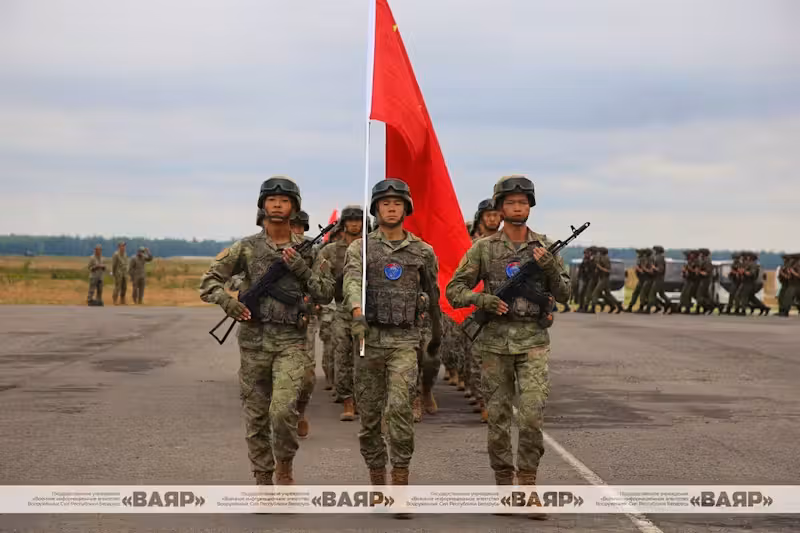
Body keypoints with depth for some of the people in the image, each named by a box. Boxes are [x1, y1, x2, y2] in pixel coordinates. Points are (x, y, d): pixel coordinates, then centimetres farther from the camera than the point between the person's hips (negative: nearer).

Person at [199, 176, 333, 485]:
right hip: (253, 339, 1)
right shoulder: (246, 248, 4)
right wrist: (226, 301, -16)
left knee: (283, 410, -17)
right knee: (256, 415, 6)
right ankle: (262, 480, 18)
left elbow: (325, 293, 4)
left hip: (291, 341, -1)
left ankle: (284, 468, 8)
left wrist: (300, 268, -9)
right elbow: (209, 280, 3)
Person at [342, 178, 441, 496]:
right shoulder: (360, 248, 2)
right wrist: (358, 313, -38)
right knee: (369, 414, 7)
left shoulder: (423, 252, 6)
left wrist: (437, 332, 28)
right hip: (369, 339, 1)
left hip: (405, 341, -1)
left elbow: (432, 293, 20)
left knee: (399, 407, -18)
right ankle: (377, 482, 22)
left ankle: (401, 485, -14)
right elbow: (352, 281, -18)